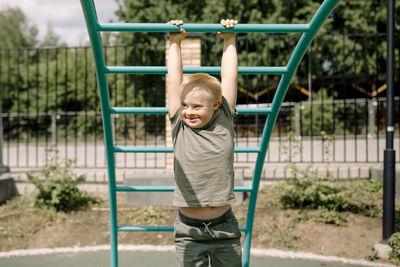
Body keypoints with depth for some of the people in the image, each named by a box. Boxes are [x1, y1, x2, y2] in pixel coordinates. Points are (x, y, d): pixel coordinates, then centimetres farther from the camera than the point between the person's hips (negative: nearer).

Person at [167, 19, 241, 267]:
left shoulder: (224, 123, 0)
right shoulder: (180, 127, 0)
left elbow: (229, 78, 4)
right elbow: (175, 81, 3)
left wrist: (229, 40, 10)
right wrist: (175, 43, 9)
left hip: (225, 228, 0)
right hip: (189, 231, 0)